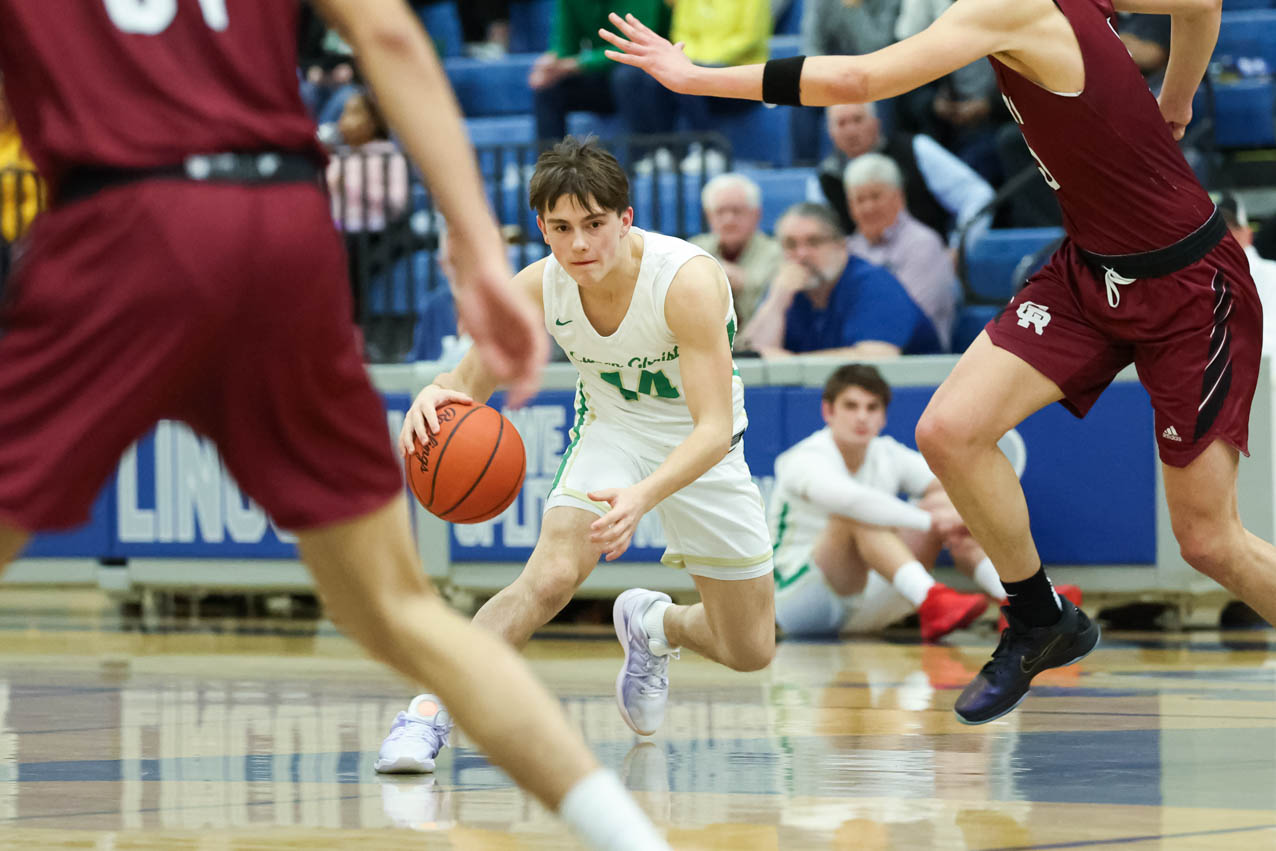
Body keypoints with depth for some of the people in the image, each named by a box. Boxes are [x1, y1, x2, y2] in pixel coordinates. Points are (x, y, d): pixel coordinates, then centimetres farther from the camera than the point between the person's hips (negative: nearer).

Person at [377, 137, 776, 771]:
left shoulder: (689, 280, -34)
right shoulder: (536, 288, -22)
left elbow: (714, 428, -38)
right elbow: (471, 383, -10)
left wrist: (644, 496, -57)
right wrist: (434, 396, -36)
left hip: (700, 450, 0)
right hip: (612, 430, 1)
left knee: (751, 652, 6)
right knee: (550, 576, -30)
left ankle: (652, 624, 36)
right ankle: (431, 707, -24)